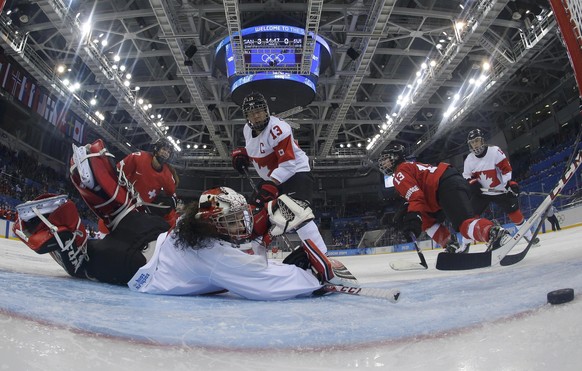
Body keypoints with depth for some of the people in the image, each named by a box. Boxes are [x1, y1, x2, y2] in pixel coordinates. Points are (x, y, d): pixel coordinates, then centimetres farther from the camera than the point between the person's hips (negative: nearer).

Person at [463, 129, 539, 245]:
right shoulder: (469, 160, -3)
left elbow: (506, 168, -14)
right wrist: (472, 183, -13)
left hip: (500, 190, -2)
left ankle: (528, 236, 19)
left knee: (514, 212, -1)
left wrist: (510, 183, -22)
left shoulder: (495, 151, -14)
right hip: (481, 192, 2)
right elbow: (466, 175, 6)